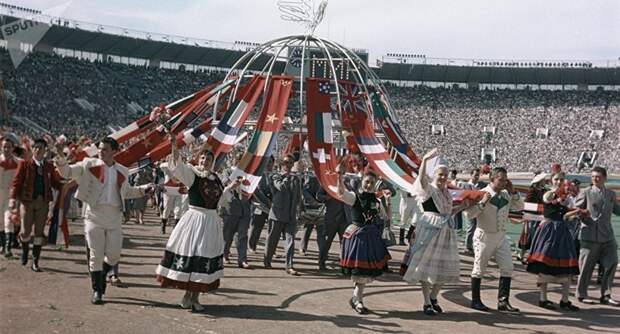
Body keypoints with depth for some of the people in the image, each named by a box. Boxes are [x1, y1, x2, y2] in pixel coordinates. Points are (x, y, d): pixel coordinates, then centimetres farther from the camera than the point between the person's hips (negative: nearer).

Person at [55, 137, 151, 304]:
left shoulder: (122, 171, 10)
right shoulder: (89, 165, 1)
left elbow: (127, 192, 24)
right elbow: (67, 172, -1)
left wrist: (143, 189, 13)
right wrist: (61, 161, -19)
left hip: (115, 217, 3)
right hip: (94, 216, -3)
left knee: (113, 255, 4)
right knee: (96, 255, 1)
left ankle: (101, 275, 33)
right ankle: (97, 291, 12)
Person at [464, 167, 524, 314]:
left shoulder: (506, 195, 6)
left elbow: (520, 207, 10)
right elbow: (468, 214, -17)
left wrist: (512, 192, -1)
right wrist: (482, 203, -27)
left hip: (501, 237, 6)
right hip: (484, 237, -6)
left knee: (507, 268, 1)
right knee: (479, 269, 4)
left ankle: (503, 302, 7)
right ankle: (475, 301, 18)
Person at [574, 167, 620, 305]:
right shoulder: (586, 193, -1)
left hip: (607, 236, 5)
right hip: (590, 235, -4)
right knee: (586, 266, 2)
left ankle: (606, 295, 14)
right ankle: (581, 294, 16)